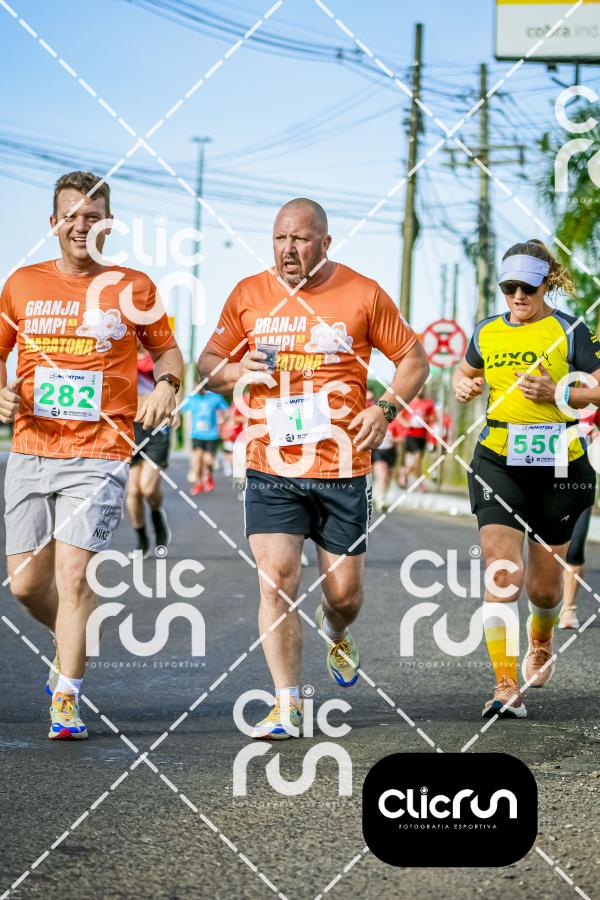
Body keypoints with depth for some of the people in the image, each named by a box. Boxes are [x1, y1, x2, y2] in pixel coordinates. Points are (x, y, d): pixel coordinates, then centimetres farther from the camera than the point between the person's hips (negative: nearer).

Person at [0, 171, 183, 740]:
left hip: (98, 456, -3)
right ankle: (75, 644, 36)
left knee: (72, 575, -14)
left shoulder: (133, 288, 3)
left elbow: (167, 351, 14)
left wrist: (166, 384, -7)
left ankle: (66, 701, -5)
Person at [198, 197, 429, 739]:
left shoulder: (362, 294, 0)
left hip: (342, 469, 0)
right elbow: (208, 362, 13)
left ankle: (336, 633, 44)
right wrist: (235, 372, -10)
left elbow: (414, 358, 8)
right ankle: (287, 705, -3)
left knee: (345, 591, 6)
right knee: (276, 581, -11)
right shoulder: (249, 295, 4)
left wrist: (385, 409, -8)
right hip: (271, 469, 1)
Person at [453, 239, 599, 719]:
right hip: (498, 462, 1)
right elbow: (466, 374, 27)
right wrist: (463, 386, 4)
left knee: (544, 585, 10)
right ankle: (506, 688, -17)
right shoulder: (486, 333, 9)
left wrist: (557, 393, -19)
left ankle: (541, 644, 45)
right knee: (502, 574, -16)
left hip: (559, 466, -1)